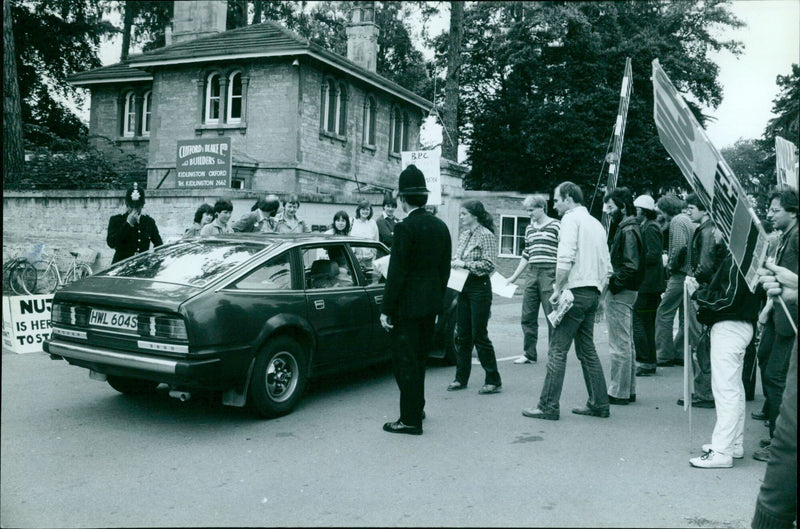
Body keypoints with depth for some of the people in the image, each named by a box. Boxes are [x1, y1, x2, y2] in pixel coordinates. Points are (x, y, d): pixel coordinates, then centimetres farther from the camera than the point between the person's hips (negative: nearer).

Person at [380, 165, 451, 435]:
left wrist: (386, 309, -11)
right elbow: (444, 270, 12)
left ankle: (411, 420, 7)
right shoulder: (440, 226, 7)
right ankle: (416, 408, 34)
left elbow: (397, 272, -16)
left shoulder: (405, 228, -16)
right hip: (431, 303, 8)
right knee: (418, 359, 21)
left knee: (404, 362, 1)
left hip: (408, 305, -8)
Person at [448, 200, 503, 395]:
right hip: (463, 287, 8)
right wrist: (454, 262, 2)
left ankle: (493, 381, 9)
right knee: (462, 335, 11)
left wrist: (465, 264, -17)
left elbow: (489, 265, -17)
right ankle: (461, 378, 21)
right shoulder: (463, 234, 12)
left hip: (479, 288, -8)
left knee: (479, 335, -3)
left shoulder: (486, 235, -11)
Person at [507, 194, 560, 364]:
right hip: (532, 274, 6)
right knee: (527, 317, 6)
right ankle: (529, 354, 15)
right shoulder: (529, 229, 17)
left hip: (549, 274, -6)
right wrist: (514, 277, 20)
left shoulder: (556, 226, -2)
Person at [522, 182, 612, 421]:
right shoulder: (596, 223, 20)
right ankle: (599, 404, 18)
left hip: (575, 291, -9)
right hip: (593, 293, 9)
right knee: (587, 349, 14)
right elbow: (607, 267, 18)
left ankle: (548, 406, -4)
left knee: (557, 350, -6)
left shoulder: (571, 218, -6)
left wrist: (558, 289, -13)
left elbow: (565, 258, -19)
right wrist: (599, 294, 21)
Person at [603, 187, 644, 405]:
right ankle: (628, 390, 25)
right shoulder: (627, 227, 15)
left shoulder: (628, 230, -15)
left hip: (620, 293, -11)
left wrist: (612, 283, -18)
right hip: (625, 292, 11)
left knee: (619, 345, -4)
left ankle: (619, 392, 3)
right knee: (627, 344, 16)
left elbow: (631, 267, -23)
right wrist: (612, 282, 9)